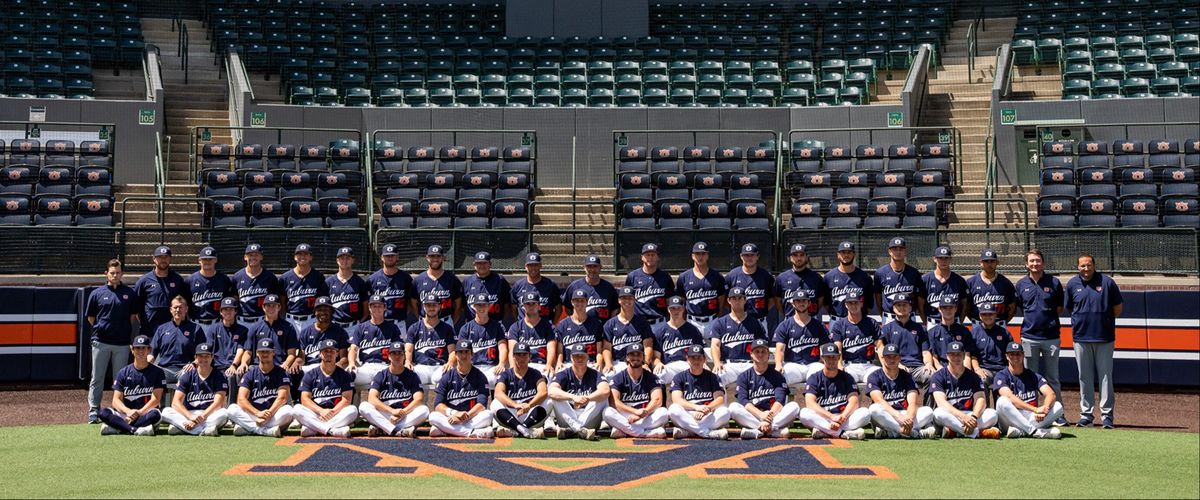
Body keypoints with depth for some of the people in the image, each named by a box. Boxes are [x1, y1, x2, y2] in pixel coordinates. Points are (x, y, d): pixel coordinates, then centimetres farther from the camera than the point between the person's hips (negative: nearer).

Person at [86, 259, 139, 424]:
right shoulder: (97, 293, 3)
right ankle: (94, 411, 5)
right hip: (100, 342, -1)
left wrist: (124, 329, 6)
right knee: (97, 378, 1)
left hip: (122, 343, 1)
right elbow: (90, 317, 10)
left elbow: (133, 315, 12)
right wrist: (100, 329, 5)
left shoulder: (130, 293, 5)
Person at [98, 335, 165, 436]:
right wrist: (128, 411, -20)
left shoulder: (157, 372, 4)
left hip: (146, 414, -2)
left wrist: (139, 413, -20)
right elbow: (116, 400, 1)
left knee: (155, 414, -36)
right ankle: (135, 429, -39)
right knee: (103, 412, -24)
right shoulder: (123, 373, 9)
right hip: (124, 414, 2)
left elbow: (156, 399, -5)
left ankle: (116, 428, -33)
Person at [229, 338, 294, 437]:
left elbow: (282, 397, -11)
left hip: (274, 416, -1)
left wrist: (269, 414, -27)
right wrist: (258, 413, -24)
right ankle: (267, 430, -33)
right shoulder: (250, 373, 7)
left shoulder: (280, 372, 3)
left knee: (287, 410, -33)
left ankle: (248, 428, -29)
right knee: (232, 409, -23)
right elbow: (241, 399, -6)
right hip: (253, 415, 1)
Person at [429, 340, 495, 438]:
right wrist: (454, 413, -23)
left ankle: (446, 431, -34)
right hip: (450, 418, 1)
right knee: (433, 416, -28)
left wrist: (465, 416, -24)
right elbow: (437, 405, -4)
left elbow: (482, 404, -9)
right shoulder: (447, 377, 6)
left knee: (488, 414, -30)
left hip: (473, 418, -1)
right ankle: (473, 432, -37)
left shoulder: (480, 376, 4)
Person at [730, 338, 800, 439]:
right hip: (752, 417, 0)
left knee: (794, 406, -24)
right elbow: (743, 400, -5)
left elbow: (780, 400, -5)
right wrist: (761, 414, -23)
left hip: (775, 415, 0)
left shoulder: (777, 376, 10)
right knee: (733, 407, -27)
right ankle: (775, 430, -32)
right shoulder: (744, 377, 11)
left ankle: (757, 430, -34)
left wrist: (769, 417, -24)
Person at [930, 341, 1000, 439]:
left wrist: (974, 417, -29)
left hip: (969, 414, 3)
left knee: (992, 414, -24)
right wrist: (962, 416, -34)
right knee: (939, 412, -36)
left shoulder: (973, 377, 8)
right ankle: (977, 432, -35)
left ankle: (953, 431, -30)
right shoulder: (938, 376, -1)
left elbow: (980, 399, -6)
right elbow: (941, 401, -17)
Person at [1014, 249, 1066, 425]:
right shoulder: (1021, 284, 6)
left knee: (1052, 377, 4)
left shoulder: (1054, 283, 2)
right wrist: (1029, 320, 7)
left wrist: (1049, 319, 1)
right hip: (1029, 337, 1)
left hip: (1051, 336, -1)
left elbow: (1060, 308, 9)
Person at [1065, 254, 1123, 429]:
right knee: (1084, 376, 7)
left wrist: (1106, 321, 5)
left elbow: (1118, 307, 5)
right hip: (1081, 338, 2)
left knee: (1105, 375, -1)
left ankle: (1106, 414, 3)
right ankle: (1086, 413, 14)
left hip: (1104, 338, -2)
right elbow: (1068, 308, 16)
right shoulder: (1072, 284, 4)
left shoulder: (1107, 282, -2)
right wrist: (1081, 321, 9)